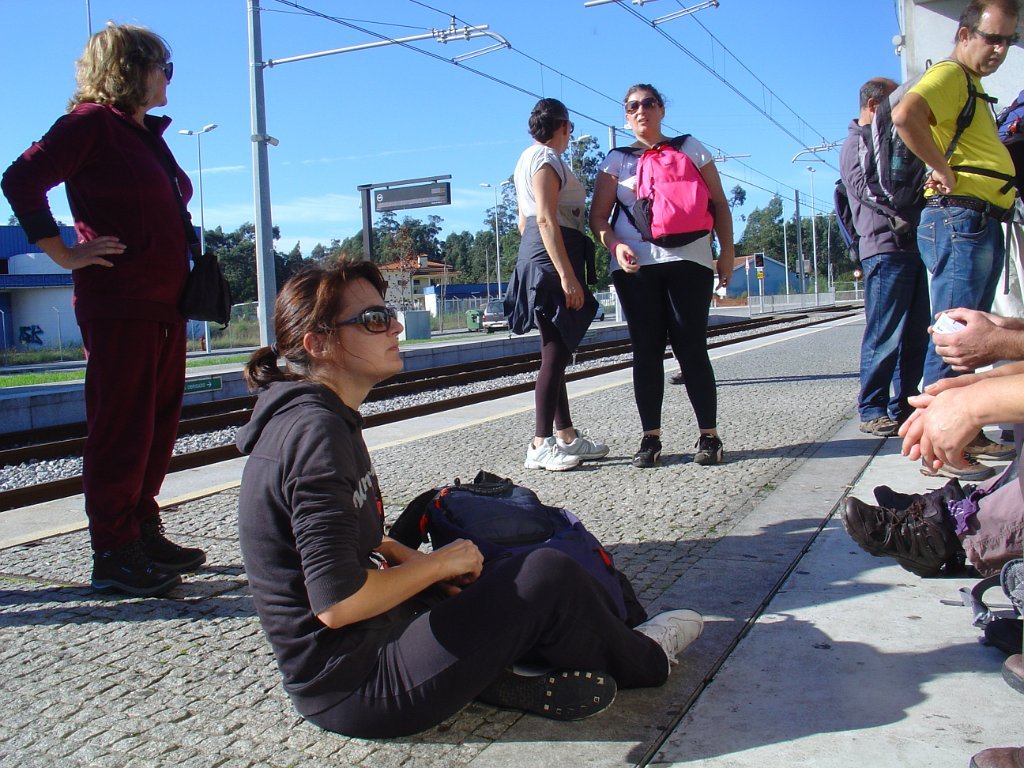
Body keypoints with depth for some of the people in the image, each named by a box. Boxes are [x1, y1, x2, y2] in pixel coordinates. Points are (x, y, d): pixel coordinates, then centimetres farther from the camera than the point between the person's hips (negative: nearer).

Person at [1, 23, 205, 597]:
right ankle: (114, 556, 3)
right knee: (122, 431, -4)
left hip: (164, 306, 9)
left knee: (159, 426, 12)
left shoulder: (148, 134, 20)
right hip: (119, 306, -9)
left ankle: (144, 534, 23)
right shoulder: (92, 122, -5)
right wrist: (67, 255, -15)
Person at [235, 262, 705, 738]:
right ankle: (640, 661, 18)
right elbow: (337, 604, -28)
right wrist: (438, 564, -13)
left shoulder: (311, 416, 6)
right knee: (549, 575, -7)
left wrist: (413, 559, 2)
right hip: (354, 687, -10)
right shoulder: (316, 432, -24)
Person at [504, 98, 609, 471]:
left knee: (557, 351, 11)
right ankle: (541, 444, -9)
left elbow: (524, 221, 23)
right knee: (555, 352, -10)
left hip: (536, 257, 11)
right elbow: (546, 219, -19)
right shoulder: (545, 157, -8)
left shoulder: (530, 158, 22)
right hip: (551, 258, -11)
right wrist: (566, 274, -24)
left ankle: (566, 435, 18)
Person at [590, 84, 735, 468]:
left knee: (691, 347, -4)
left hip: (688, 260, -1)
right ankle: (650, 438, 7)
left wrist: (727, 251, 2)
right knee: (646, 350, 2)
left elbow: (719, 204, 12)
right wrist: (615, 246, -13)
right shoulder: (617, 160, 14)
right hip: (634, 264, 1)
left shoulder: (690, 148, 14)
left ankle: (709, 435, 4)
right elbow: (598, 215, 7)